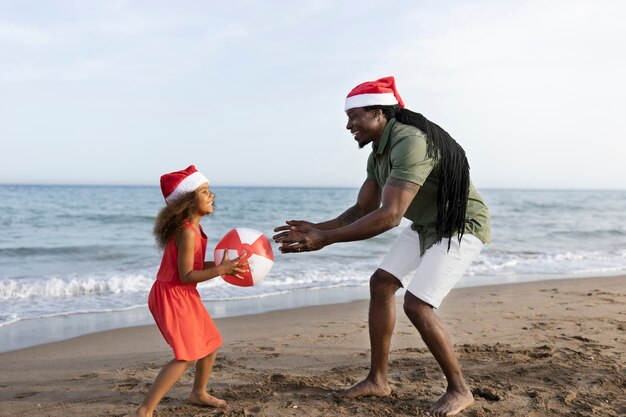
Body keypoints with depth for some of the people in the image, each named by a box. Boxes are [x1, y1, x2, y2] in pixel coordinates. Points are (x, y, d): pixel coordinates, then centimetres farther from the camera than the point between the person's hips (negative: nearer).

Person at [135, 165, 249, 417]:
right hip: (172, 296, -10)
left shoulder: (193, 227, 7)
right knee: (187, 356, -15)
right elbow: (186, 276, -25)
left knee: (210, 343, 20)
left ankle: (199, 393, 40)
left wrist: (224, 265, 2)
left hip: (185, 296, 10)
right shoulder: (187, 232, -24)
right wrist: (220, 269, -25)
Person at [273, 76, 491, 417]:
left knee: (417, 305, -17)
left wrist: (326, 238, -35)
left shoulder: (410, 143, -30)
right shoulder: (379, 153, 2)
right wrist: (318, 228, -10)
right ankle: (377, 380, 14)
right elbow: (363, 209, 3)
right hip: (426, 225, 10)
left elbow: (389, 216, -37)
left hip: (462, 226, -9)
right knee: (381, 283, 5)